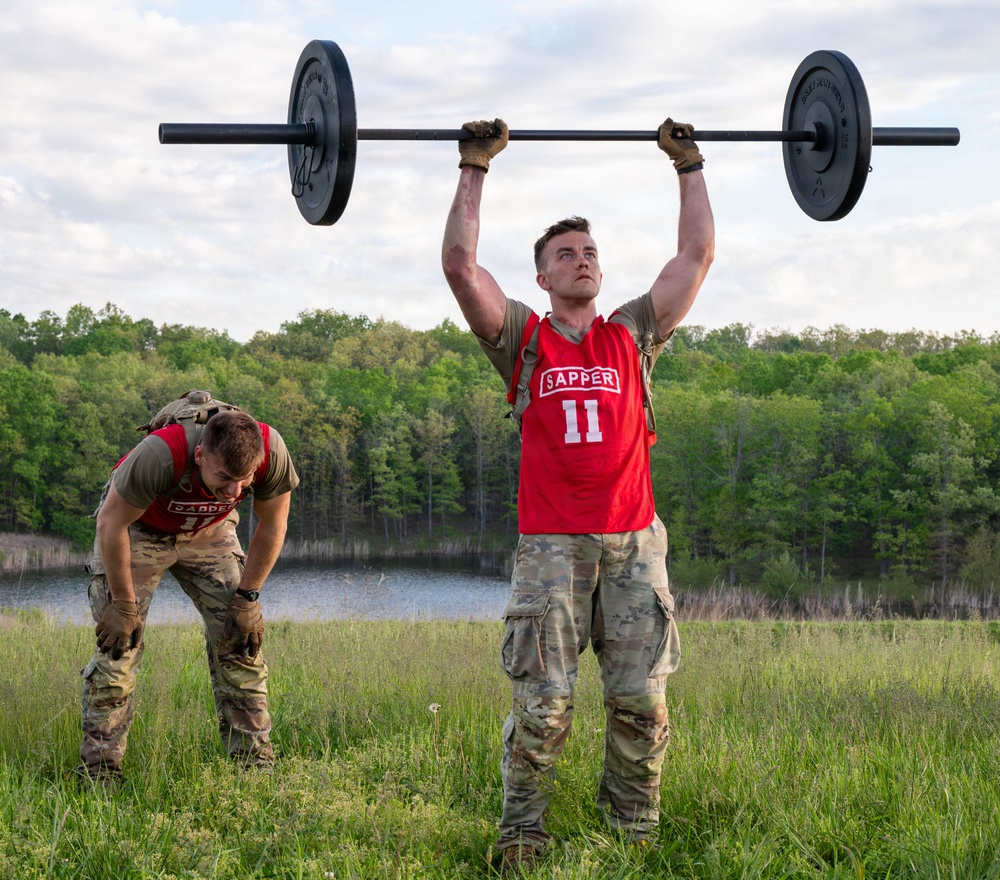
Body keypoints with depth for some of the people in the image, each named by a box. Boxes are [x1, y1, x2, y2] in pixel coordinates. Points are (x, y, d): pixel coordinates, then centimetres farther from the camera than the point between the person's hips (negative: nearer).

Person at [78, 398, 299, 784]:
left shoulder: (272, 453, -33)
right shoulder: (159, 455, -44)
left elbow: (272, 525, -12)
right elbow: (112, 523, -28)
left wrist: (248, 597, -7)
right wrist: (123, 604, -19)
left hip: (209, 532, 3)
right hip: (138, 525, -3)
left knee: (240, 640, -5)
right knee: (118, 645, -11)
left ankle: (255, 762, 4)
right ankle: (98, 772, -3)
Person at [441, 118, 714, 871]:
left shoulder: (634, 337, 13)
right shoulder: (523, 341, 7)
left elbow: (697, 255, 12)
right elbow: (460, 264, -3)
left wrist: (689, 167, 16)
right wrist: (475, 170, 1)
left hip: (633, 542, 2)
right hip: (552, 545, -2)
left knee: (641, 699, 1)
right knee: (543, 703, -4)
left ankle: (635, 832, 13)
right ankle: (521, 835, 8)